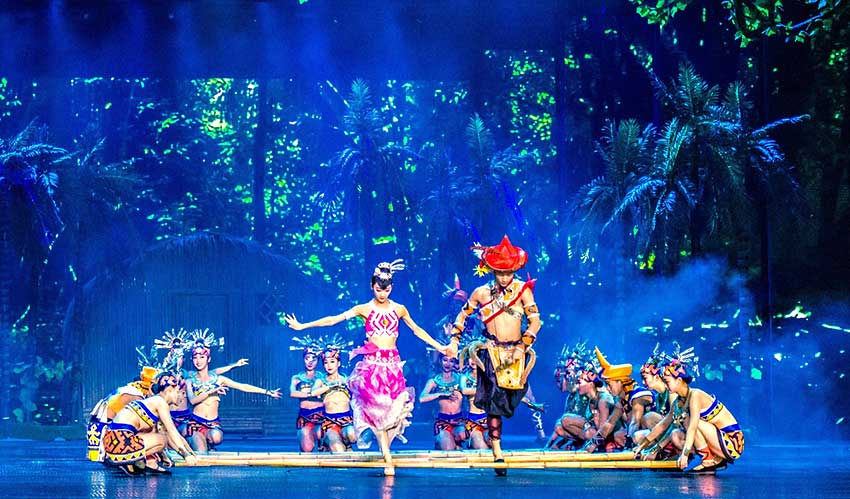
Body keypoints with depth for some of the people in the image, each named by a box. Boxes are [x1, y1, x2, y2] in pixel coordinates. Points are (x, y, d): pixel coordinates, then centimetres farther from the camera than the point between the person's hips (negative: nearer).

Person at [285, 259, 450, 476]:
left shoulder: (399, 309, 9)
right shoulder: (364, 309, 2)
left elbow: (417, 330, 22)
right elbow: (333, 319, -1)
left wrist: (439, 347, 23)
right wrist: (302, 326, -5)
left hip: (393, 364, 2)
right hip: (372, 363, -2)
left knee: (392, 408, -8)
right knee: (377, 410, -13)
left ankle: (385, 450, 6)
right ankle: (387, 459, -13)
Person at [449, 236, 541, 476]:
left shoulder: (522, 289, -1)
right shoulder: (482, 293, 3)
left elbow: (535, 321, -5)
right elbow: (462, 315, 17)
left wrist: (522, 347, -13)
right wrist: (454, 341, 10)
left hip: (516, 351, 1)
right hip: (492, 351, -1)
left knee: (510, 398, 3)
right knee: (494, 401, -9)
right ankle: (497, 452, -9)